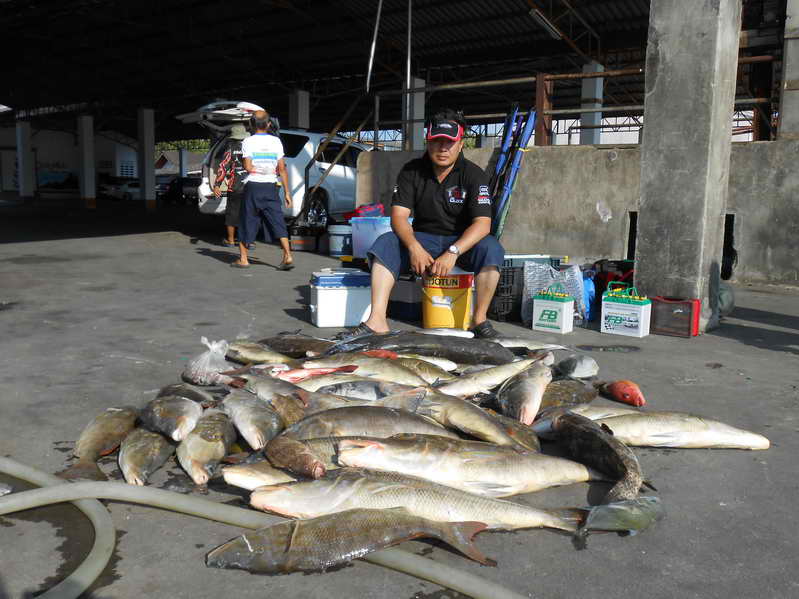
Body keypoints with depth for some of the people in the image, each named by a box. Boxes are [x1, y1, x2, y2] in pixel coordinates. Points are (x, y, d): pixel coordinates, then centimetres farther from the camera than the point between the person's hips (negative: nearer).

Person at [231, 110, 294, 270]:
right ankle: (288, 256, -10)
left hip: (253, 186, -2)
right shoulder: (276, 141, 3)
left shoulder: (248, 142, -4)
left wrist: (258, 170, 11)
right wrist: (287, 192, 5)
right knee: (277, 222, 2)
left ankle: (243, 259, 14)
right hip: (271, 186, 2)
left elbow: (248, 167, -12)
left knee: (247, 222, 9)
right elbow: (282, 169, 2)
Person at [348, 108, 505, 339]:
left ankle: (480, 319, -21)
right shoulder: (412, 171, -3)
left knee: (491, 248, -32)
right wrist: (414, 248, -32)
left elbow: (482, 223, -21)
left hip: (463, 241, -2)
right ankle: (377, 320, -30)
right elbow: (399, 215, -12)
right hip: (423, 238, 2)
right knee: (385, 243, -23)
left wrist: (453, 252, -37)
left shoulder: (473, 175, -10)